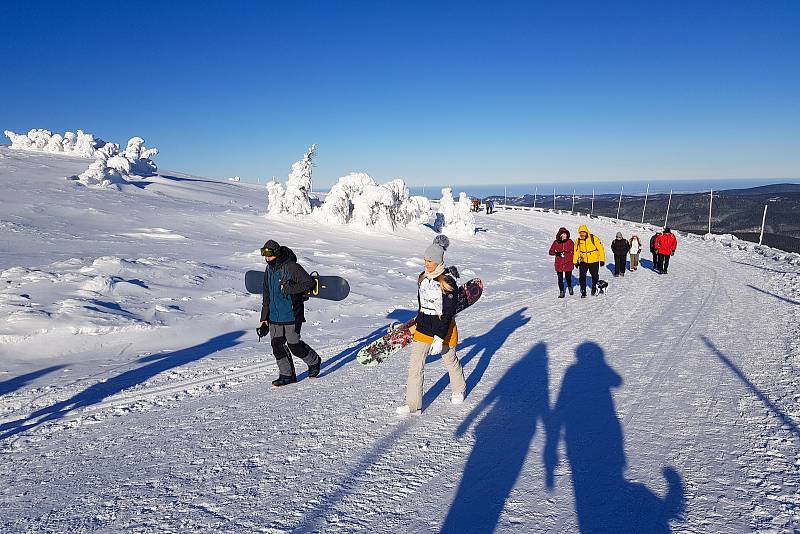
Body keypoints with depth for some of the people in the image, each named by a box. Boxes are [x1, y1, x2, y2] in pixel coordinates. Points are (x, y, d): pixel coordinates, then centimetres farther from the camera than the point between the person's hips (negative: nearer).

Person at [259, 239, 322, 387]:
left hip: (291, 315, -7)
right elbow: (267, 296, 18)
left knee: (294, 345, -1)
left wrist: (289, 288, -24)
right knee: (277, 346, 3)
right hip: (274, 316, 7)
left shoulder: (291, 267, -13)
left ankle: (314, 361, 26)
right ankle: (287, 375, 17)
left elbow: (309, 282, -16)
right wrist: (264, 318, 17)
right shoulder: (269, 270, 11)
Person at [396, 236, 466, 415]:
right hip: (424, 326, 5)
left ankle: (459, 390, 46)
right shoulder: (423, 278, 3)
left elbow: (448, 312, -19)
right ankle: (413, 404, 2)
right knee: (415, 365, -3)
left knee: (450, 360, 18)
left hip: (444, 327, -5)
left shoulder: (448, 282, -17)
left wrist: (440, 336, -25)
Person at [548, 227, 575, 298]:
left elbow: (573, 251, 6)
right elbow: (551, 251, 6)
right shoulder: (556, 242, 0)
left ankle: (570, 287, 37)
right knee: (560, 278, 0)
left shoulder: (570, 242, 0)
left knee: (568, 277, 4)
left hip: (568, 263, 0)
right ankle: (561, 292, 15)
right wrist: (556, 253, -14)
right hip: (559, 263, 0)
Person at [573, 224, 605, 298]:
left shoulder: (594, 239, -13)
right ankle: (583, 292, 2)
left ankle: (594, 288, 36)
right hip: (583, 261, 2)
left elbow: (600, 249, -8)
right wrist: (575, 261, 7)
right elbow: (576, 251, 7)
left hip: (594, 261, -2)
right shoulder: (578, 240, -3)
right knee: (582, 276, -7)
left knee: (595, 276, 11)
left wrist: (602, 260, -7)